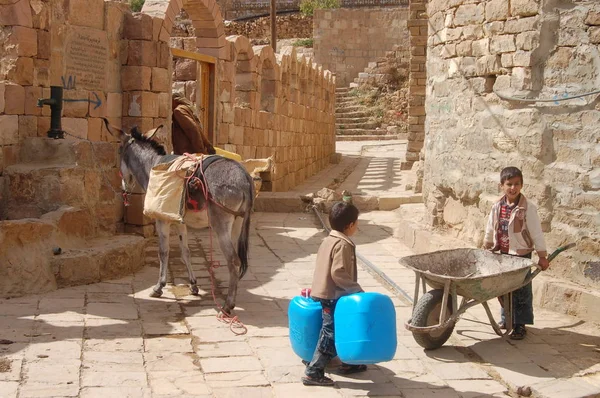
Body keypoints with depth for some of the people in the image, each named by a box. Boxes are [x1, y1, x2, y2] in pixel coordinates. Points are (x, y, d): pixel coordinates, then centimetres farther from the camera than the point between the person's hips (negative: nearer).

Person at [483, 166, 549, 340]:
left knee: (521, 291, 1)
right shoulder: (497, 207, 0)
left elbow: (536, 233, -12)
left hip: (521, 255, -5)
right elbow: (490, 230, 13)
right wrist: (486, 248, 21)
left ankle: (520, 325, 9)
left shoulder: (528, 208, -14)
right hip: (502, 254, 5)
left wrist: (542, 256, -11)